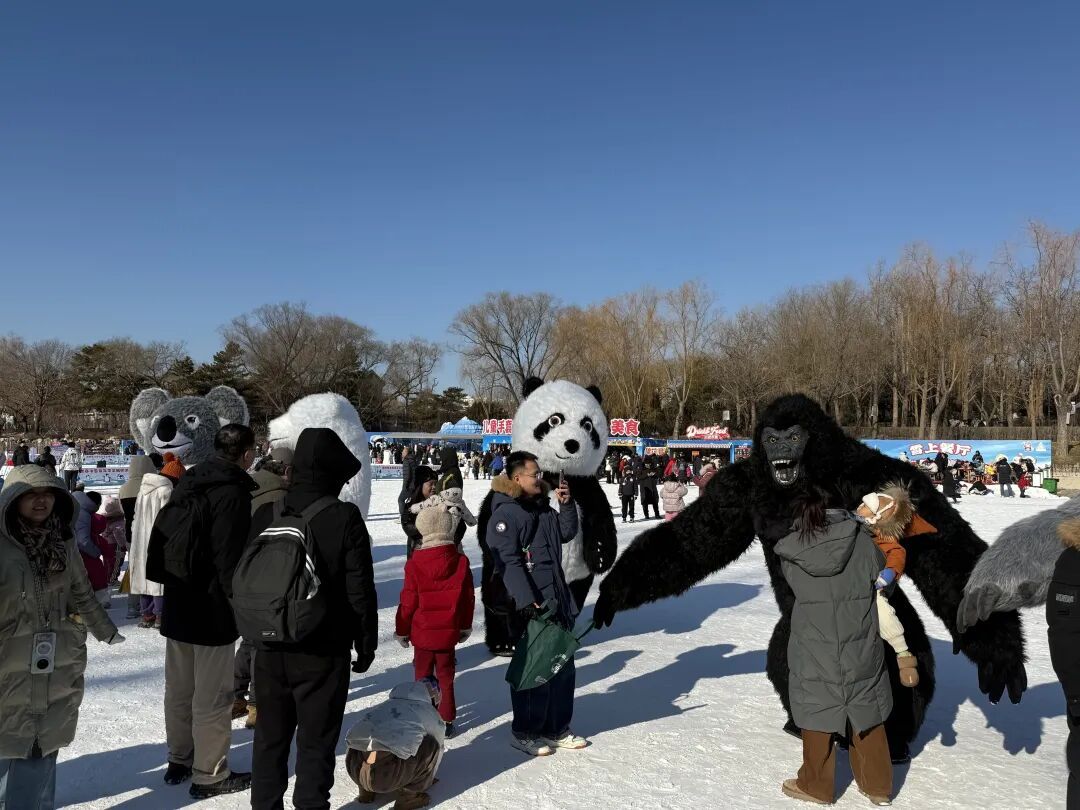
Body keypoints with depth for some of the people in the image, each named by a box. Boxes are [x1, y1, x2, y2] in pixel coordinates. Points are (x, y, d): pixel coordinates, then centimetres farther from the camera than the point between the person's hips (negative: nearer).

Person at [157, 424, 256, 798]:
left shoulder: (186, 483, 8)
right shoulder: (234, 492, -19)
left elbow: (158, 537, 14)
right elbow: (229, 558, -23)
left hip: (178, 604, 9)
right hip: (213, 610, -9)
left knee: (178, 689, 19)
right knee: (212, 697, 2)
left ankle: (178, 760, 33)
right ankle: (209, 775, 12)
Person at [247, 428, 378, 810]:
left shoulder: (264, 515, -1)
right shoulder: (344, 518, -15)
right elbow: (360, 591, -12)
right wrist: (366, 645, 0)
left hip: (270, 648, 5)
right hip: (323, 652, -4)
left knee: (270, 737, 19)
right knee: (315, 743, 8)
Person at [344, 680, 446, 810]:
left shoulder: (385, 705, 30)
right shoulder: (429, 712, 17)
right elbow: (438, 747, 32)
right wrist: (427, 777, 52)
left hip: (353, 770, 6)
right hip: (386, 776, -6)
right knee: (431, 744, 13)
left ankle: (366, 789, 23)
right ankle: (409, 795, 12)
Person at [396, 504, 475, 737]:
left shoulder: (414, 565, -15)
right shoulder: (461, 562, -8)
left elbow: (408, 602, -9)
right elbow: (468, 598, 1)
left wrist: (401, 630, 6)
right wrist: (466, 626, 15)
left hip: (422, 632, -2)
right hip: (449, 632, 2)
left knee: (423, 675, 13)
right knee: (446, 677, 15)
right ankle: (446, 721, 20)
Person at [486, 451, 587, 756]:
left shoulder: (542, 507, 13)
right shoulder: (506, 513, -14)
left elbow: (567, 533, 22)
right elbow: (508, 561, -20)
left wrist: (566, 505, 6)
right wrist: (527, 601, -24)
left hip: (557, 600, 9)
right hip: (530, 605, -9)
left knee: (562, 666, 15)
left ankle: (557, 728, 28)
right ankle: (525, 733, 16)